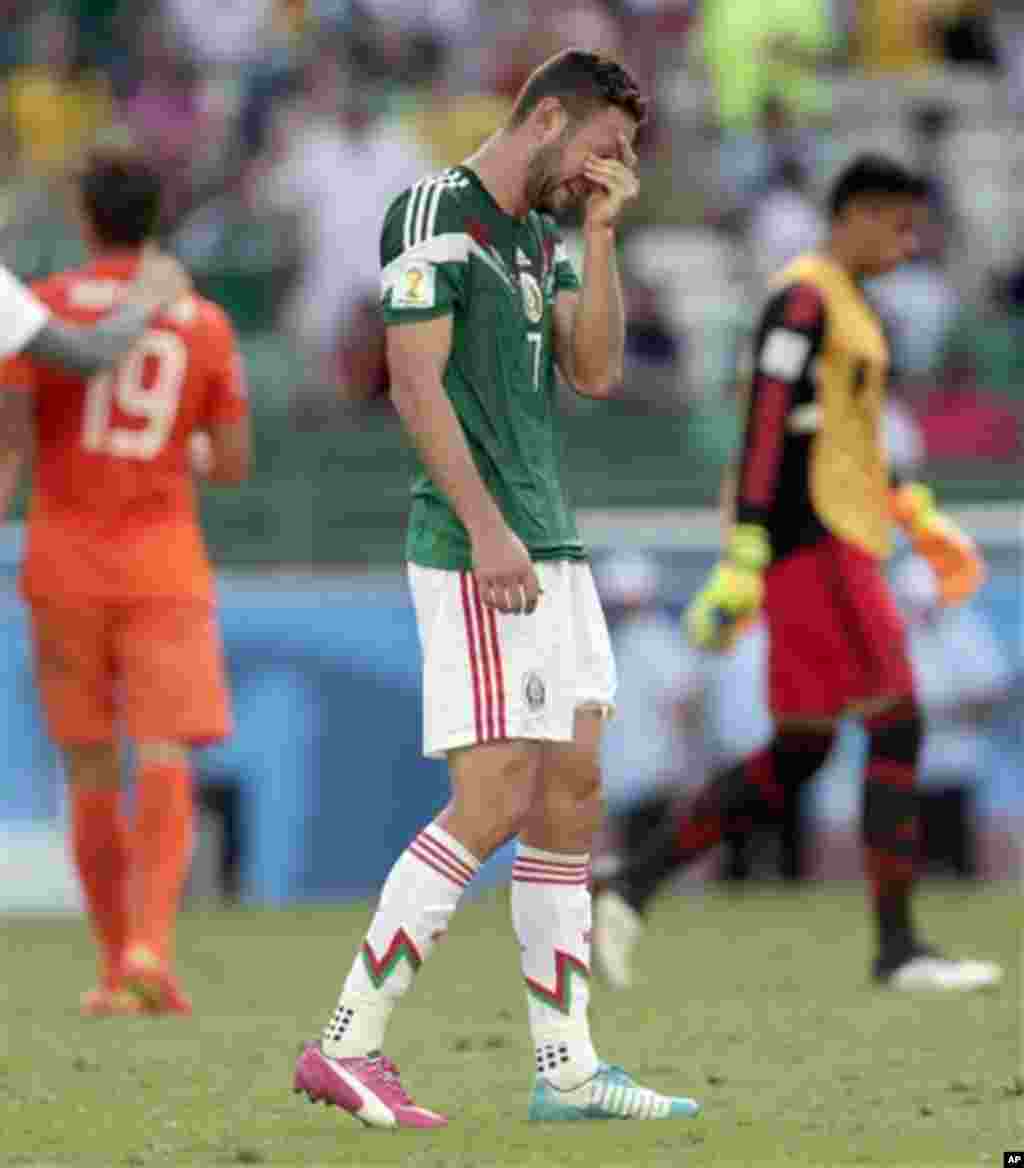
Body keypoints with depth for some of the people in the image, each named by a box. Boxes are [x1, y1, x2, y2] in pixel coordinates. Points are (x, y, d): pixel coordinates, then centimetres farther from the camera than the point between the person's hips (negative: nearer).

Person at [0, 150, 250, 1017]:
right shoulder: (206, 325, 4)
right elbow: (234, 464, 5)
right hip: (163, 568, 0)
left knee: (91, 776, 10)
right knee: (164, 768, -6)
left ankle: (116, 970, 15)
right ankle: (149, 946, -27)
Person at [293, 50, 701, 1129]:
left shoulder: (541, 236, 18)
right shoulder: (435, 213, -8)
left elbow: (594, 371, 11)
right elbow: (415, 384, -15)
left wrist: (600, 234, 4)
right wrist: (486, 527, -20)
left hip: (550, 545, 9)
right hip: (477, 554, -9)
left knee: (571, 796, 7)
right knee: (494, 804, -13)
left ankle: (566, 1069, 10)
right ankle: (345, 1048, -9)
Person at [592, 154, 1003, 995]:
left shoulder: (842, 303, 21)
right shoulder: (804, 297, -12)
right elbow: (766, 428, -19)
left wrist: (915, 514, 26)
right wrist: (742, 564, -24)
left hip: (832, 546, 10)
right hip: (814, 543, -10)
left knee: (796, 758, 9)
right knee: (898, 727, -9)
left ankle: (634, 888, 8)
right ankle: (898, 947, -7)